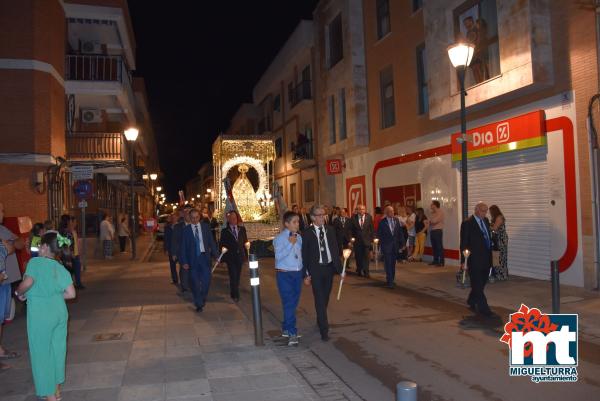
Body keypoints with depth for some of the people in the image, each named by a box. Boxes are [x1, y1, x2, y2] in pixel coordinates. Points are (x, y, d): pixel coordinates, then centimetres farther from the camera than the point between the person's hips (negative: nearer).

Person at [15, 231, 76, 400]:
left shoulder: (35, 262, -9)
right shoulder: (61, 268, 7)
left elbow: (28, 282, -23)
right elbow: (71, 293, 2)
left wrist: (19, 293, -4)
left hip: (40, 314, -6)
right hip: (60, 311, 6)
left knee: (42, 353, 8)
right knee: (57, 349, 17)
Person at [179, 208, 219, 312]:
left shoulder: (205, 227, 4)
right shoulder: (186, 230, 1)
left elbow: (211, 242, 6)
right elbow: (183, 246, 1)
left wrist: (216, 255, 1)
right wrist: (184, 261, -4)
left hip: (205, 257, 1)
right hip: (193, 258, -1)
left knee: (206, 279, -4)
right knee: (195, 282, 3)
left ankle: (203, 298, 23)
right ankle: (199, 304, 17)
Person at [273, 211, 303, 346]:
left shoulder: (299, 237, 8)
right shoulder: (279, 238, -10)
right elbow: (278, 256, -19)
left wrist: (305, 272, 12)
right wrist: (290, 244, -23)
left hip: (297, 273, 6)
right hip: (284, 274, -6)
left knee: (293, 303, 12)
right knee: (289, 303, -8)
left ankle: (286, 328, 26)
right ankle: (292, 333, -4)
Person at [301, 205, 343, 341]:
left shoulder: (330, 230, 5)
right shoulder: (307, 233, -7)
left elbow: (335, 249, 7)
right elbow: (304, 255, -5)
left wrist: (339, 267, 1)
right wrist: (306, 274, -8)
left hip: (329, 267, 4)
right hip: (316, 269, -4)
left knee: (325, 298, 17)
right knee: (319, 299, -6)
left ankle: (321, 320, 37)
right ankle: (324, 329, -3)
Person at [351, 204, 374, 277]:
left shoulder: (369, 217, 1)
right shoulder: (354, 218, -2)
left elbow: (371, 228, 5)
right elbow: (352, 229, 4)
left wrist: (371, 238, 1)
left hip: (366, 240, 0)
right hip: (357, 240, 0)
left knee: (366, 257, -3)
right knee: (358, 257, 7)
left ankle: (366, 272, 1)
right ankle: (359, 271, 21)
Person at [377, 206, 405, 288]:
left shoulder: (396, 220, 6)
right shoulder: (382, 222, -6)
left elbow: (400, 232, 7)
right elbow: (379, 234, -3)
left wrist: (402, 242, 1)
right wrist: (382, 244, -6)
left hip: (395, 245, 4)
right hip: (387, 246, -4)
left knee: (393, 264, 12)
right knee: (388, 264, -5)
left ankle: (391, 280, 23)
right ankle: (390, 281, -3)